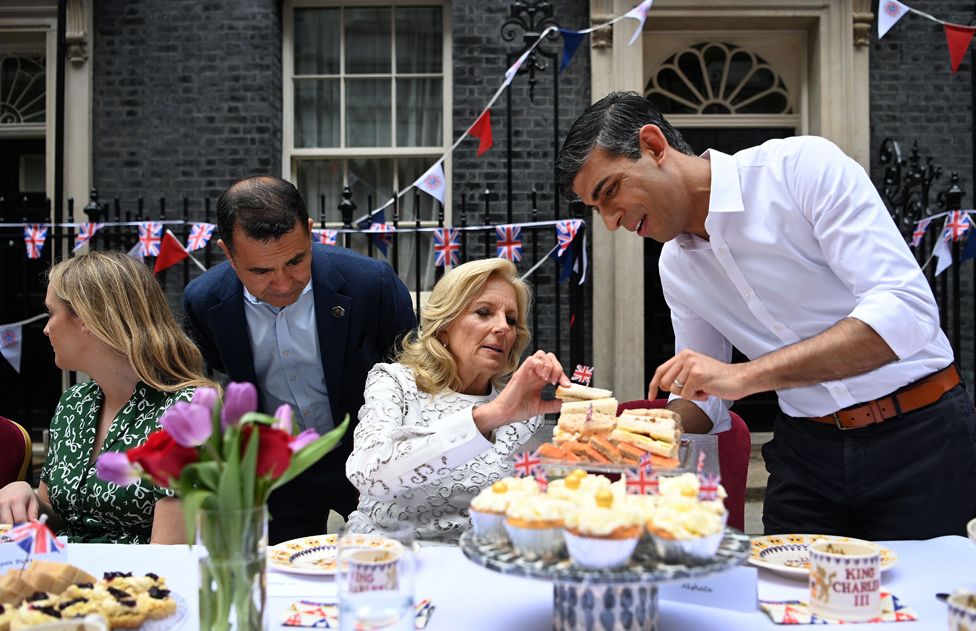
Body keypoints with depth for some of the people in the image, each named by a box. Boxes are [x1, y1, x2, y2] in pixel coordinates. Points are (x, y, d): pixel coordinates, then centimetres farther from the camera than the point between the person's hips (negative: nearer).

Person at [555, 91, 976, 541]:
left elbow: (906, 310, -25)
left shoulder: (804, 166, -16)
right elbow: (704, 400, 11)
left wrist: (745, 375, -30)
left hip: (918, 434, -4)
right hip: (808, 448, 5)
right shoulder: (675, 266, 4)